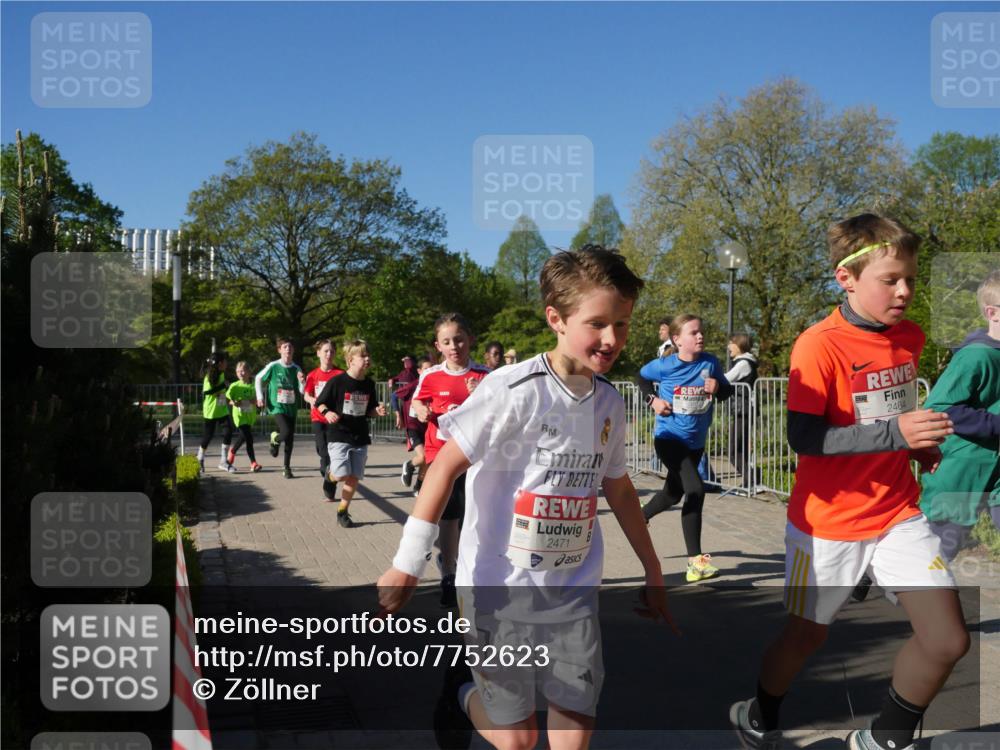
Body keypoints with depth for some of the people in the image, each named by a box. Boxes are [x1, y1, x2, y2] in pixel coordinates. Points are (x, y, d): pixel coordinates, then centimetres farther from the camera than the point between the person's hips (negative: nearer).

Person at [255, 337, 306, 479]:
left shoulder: (296, 369, 2)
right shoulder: (273, 366, -5)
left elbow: (302, 390, 2)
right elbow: (258, 379, 8)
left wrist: (302, 381, -18)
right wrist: (260, 396, 1)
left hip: (291, 408, 4)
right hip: (277, 407, -4)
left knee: (290, 440, 6)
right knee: (286, 432, -23)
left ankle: (287, 468, 19)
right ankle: (274, 439, 12)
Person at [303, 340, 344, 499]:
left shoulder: (340, 374, -4)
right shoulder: (313, 375, 5)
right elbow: (306, 395, 12)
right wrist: (311, 400, -9)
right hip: (318, 418, 2)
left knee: (332, 453, -4)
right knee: (323, 452, -6)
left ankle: (330, 491, 5)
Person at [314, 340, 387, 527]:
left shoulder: (369, 384, 3)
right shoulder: (337, 381, -11)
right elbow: (320, 404, -3)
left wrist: (377, 411, -6)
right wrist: (327, 412, -23)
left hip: (360, 437, 4)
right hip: (339, 435, -4)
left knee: (354, 478, 4)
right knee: (341, 475, -14)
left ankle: (343, 511, 21)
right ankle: (330, 475, 22)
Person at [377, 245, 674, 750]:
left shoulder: (609, 402, 2)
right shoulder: (513, 390, -17)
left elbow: (618, 489, 15)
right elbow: (446, 465, -15)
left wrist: (652, 570, 20)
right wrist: (408, 563, -16)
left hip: (574, 592, 5)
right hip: (501, 589, -5)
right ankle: (461, 692, 35)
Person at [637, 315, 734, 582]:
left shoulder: (711, 363, -6)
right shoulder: (665, 365, -13)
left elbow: (727, 392, 5)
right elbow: (642, 376, 7)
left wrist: (717, 388, -17)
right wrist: (652, 399, -8)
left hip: (696, 442, 5)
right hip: (669, 438, -5)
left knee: (674, 492, 22)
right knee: (696, 490, -21)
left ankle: (639, 517, 53)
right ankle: (695, 560, -14)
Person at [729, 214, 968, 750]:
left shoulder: (910, 338, 3)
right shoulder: (819, 345, -18)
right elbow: (803, 438, -24)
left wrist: (921, 444, 5)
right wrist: (894, 434, -31)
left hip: (898, 514, 5)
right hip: (828, 521, -5)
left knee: (947, 641, -3)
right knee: (807, 635, 12)